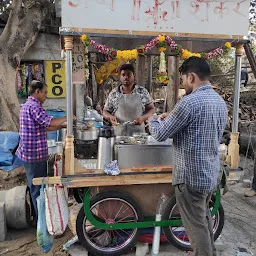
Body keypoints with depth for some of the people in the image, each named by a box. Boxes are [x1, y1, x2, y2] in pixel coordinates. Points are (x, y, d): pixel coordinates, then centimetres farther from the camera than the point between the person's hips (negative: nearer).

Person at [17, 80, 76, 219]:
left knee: (37, 186, 19)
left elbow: (43, 126, 19)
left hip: (30, 153, 10)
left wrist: (61, 126, 12)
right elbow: (49, 122, -29)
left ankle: (40, 215, 32)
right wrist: (66, 118, -13)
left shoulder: (27, 105, 16)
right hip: (34, 154, -10)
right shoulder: (34, 106, -18)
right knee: (38, 188, 1)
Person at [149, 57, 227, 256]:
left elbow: (160, 134, -15)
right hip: (211, 174, 9)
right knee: (204, 218, 26)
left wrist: (154, 120, 6)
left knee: (197, 226, 6)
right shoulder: (220, 101, 8)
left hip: (192, 176, -9)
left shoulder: (190, 102, -21)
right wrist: (173, 119, 16)